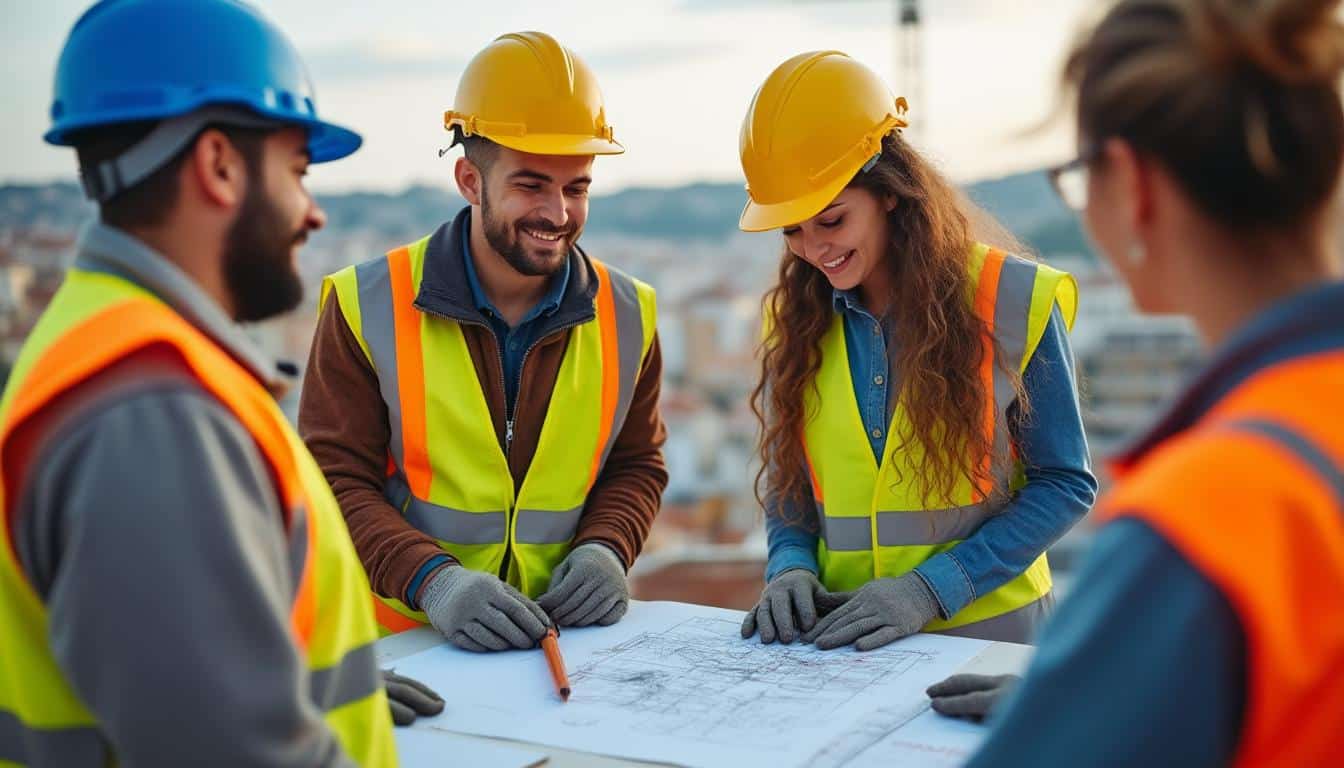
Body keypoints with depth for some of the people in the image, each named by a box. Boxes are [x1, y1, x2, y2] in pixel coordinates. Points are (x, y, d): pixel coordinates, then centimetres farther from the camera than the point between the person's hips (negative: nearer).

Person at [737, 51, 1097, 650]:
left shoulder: (1013, 301, -4)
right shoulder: (795, 319, 6)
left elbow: (1065, 484, -2)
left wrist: (930, 589, -11)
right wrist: (790, 567, -8)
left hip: (985, 628, -2)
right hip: (838, 634, 3)